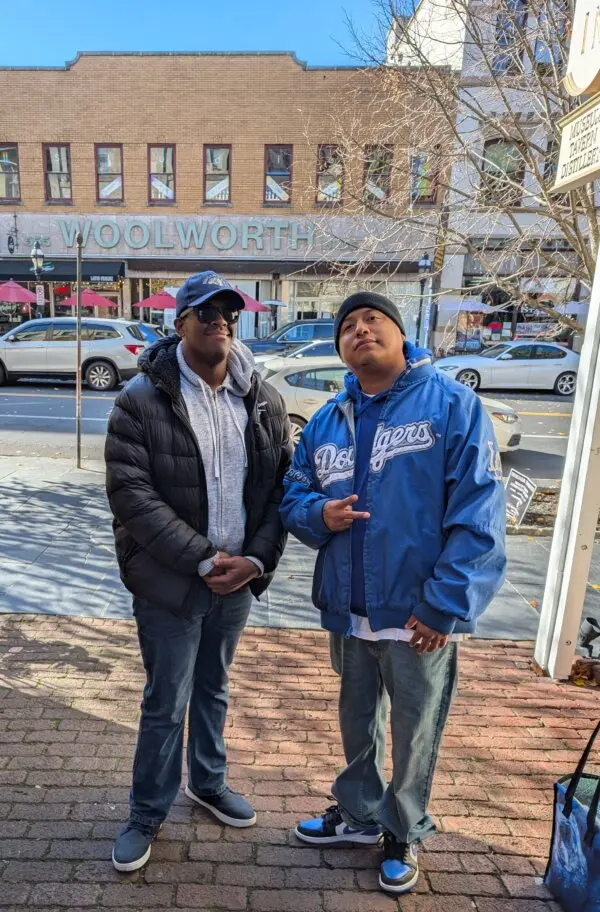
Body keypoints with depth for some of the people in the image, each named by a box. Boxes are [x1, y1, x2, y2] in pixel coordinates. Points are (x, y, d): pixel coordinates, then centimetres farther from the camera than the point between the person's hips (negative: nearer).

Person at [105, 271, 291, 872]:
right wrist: (202, 559, -19)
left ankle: (208, 782, 47)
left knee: (213, 688, 23)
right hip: (168, 580, -4)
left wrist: (254, 559, -10)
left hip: (237, 577, 4)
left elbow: (281, 485, 1)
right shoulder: (142, 399, -11)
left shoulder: (264, 400, 1)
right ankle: (147, 812, 35)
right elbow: (131, 493, -16)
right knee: (167, 702, 10)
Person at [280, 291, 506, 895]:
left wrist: (444, 606, -19)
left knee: (414, 734, 17)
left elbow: (478, 513, -16)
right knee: (357, 722, 24)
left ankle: (403, 832, 45)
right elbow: (292, 498, 11)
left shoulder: (452, 403, -12)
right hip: (348, 611, 5)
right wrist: (320, 514, -12)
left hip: (419, 615, -4)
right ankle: (359, 813, 51)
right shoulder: (326, 422, 5)